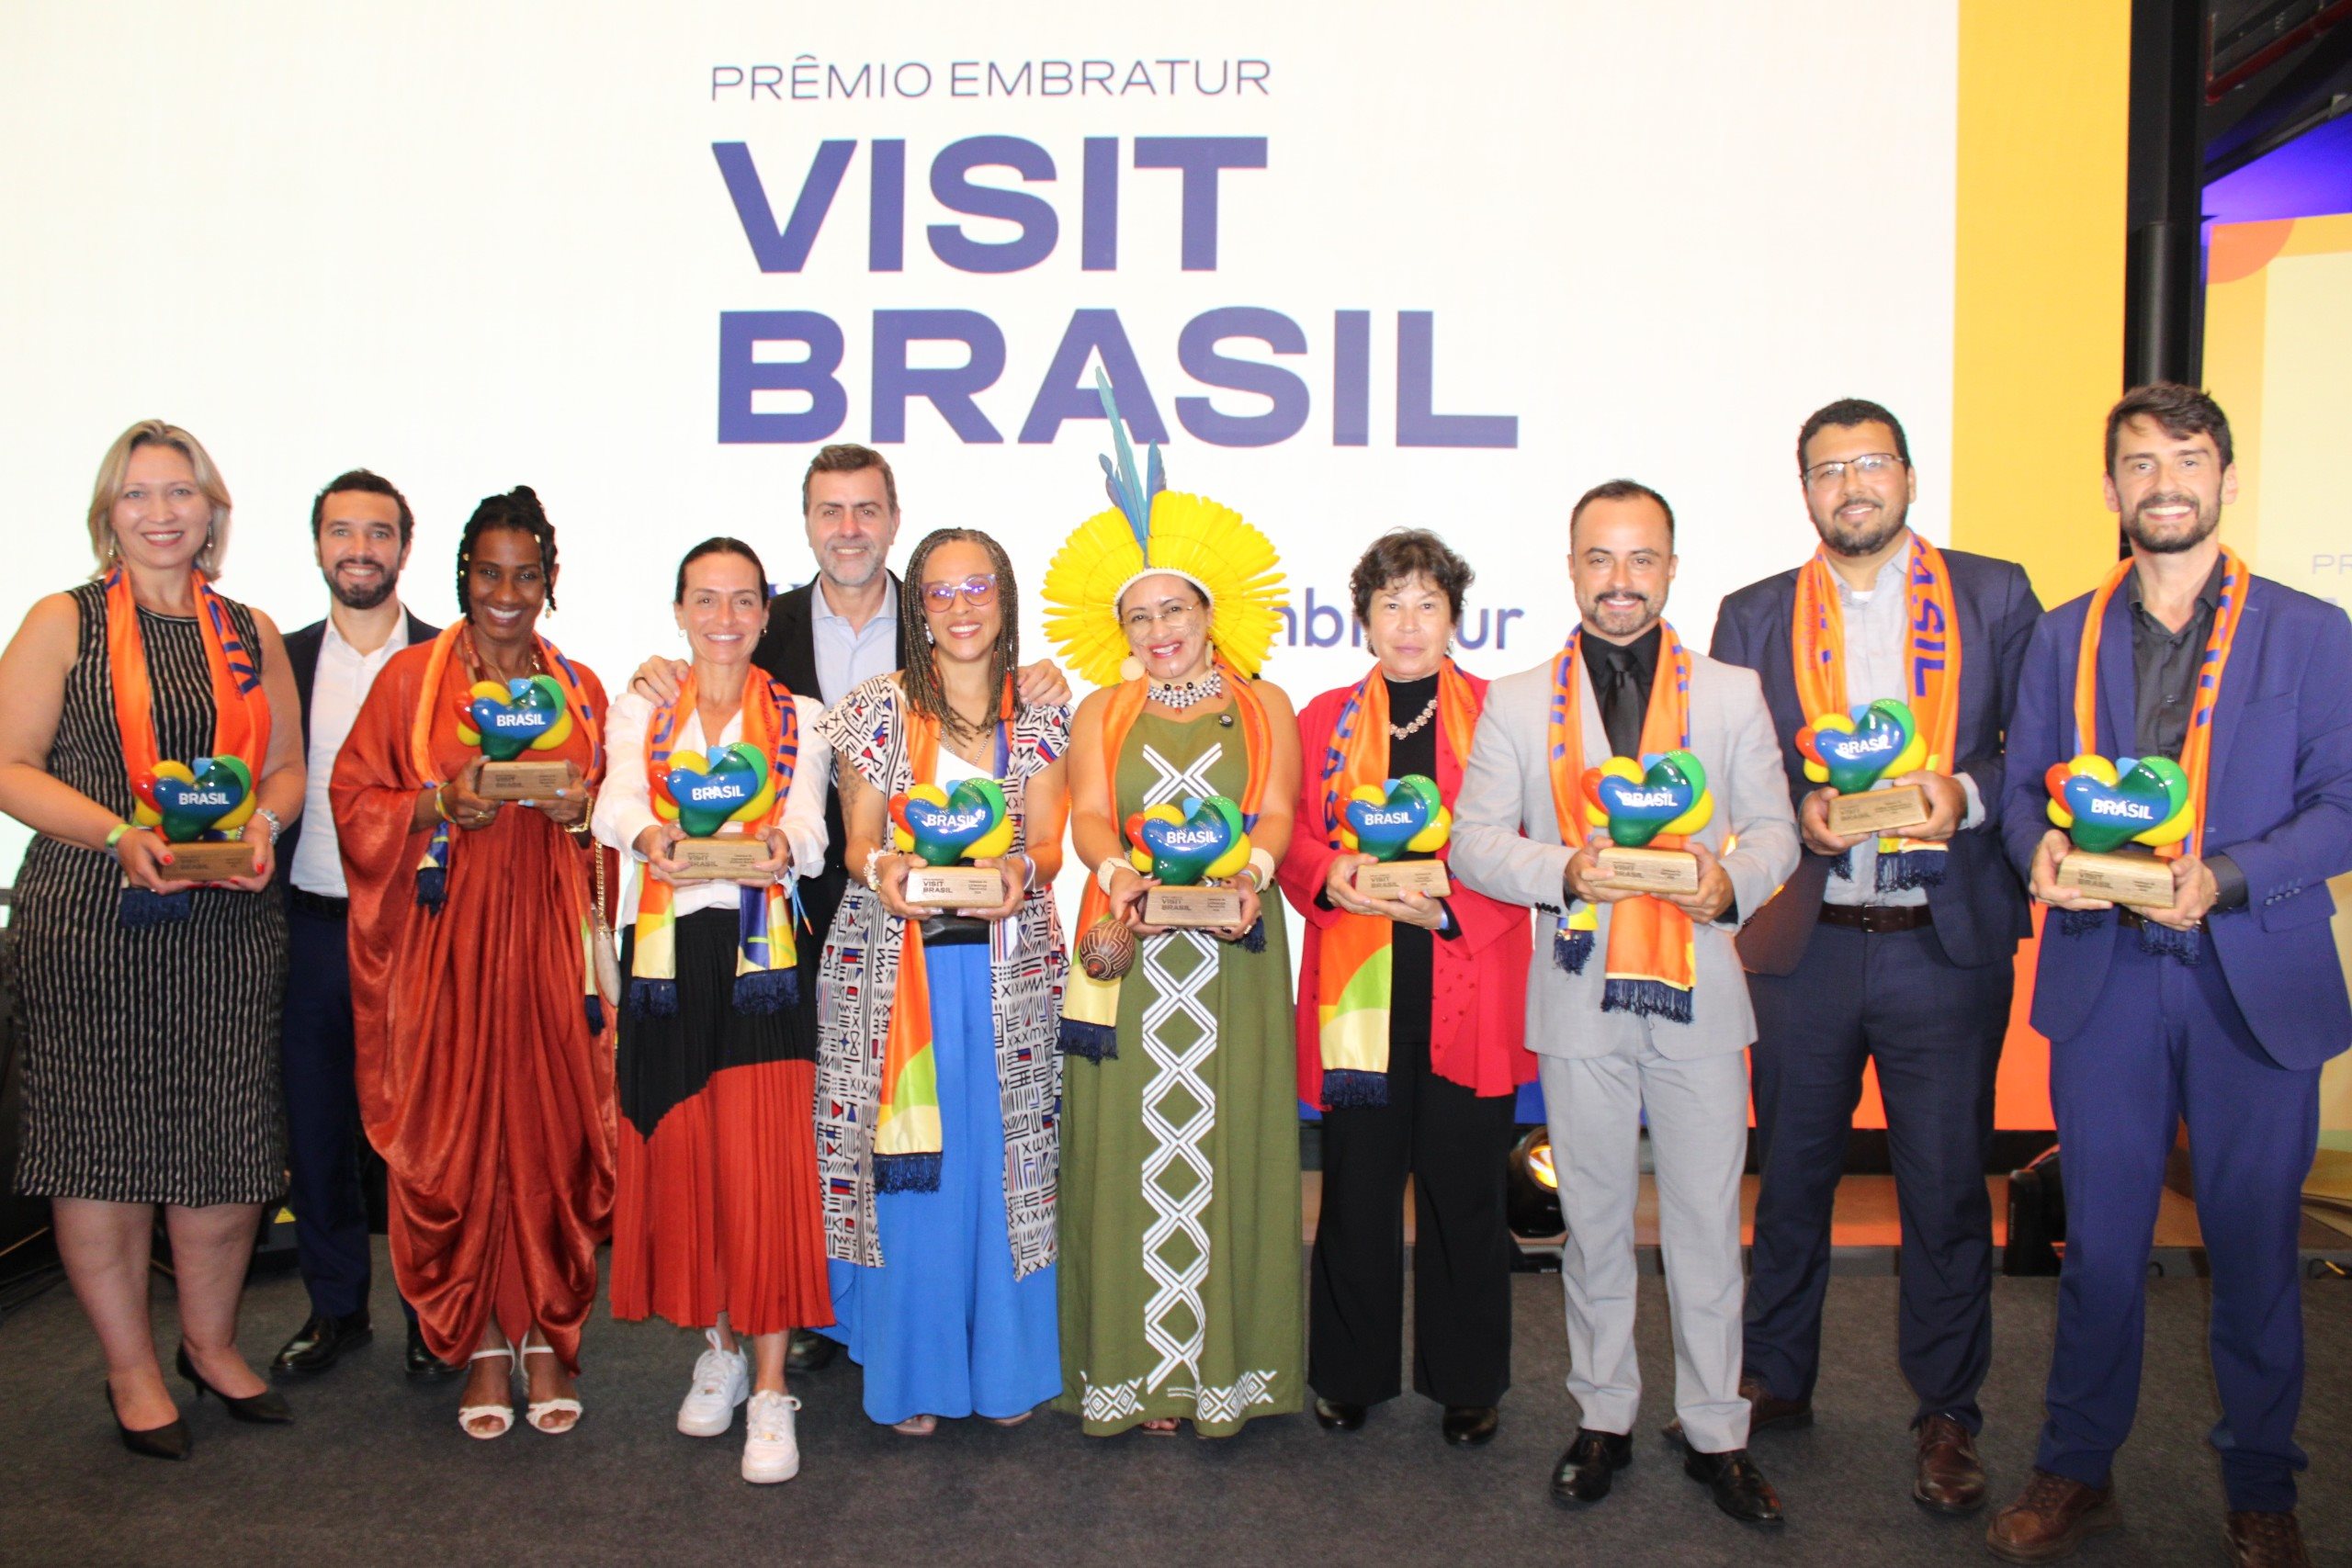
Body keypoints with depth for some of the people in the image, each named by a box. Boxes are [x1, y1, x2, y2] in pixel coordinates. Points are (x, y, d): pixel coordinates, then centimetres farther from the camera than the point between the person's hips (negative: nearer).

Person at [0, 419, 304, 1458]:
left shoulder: (251, 633, 13)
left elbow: (287, 764, 16)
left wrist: (264, 823, -5)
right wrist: (119, 835, -17)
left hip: (229, 922, 3)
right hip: (95, 916, -3)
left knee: (229, 1137, 7)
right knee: (103, 1137, 3)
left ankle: (212, 1342, 27)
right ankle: (131, 1370, 20)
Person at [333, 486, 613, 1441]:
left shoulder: (580, 689, 11)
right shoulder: (411, 677, 5)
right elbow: (354, 800, 3)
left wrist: (583, 812, -6)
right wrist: (440, 804, -14)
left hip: (549, 937, 2)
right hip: (446, 940, -1)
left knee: (553, 1128, 0)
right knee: (456, 1130, -1)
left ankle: (548, 1338, 13)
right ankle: (482, 1343, 13)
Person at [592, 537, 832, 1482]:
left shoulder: (797, 720, 11)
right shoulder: (640, 713, 14)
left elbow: (809, 825, -4)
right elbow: (614, 803, -5)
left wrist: (782, 847, -29)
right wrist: (648, 838, -29)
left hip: (760, 950, -2)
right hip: (667, 947, 2)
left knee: (761, 1160, -7)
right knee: (679, 1154, 5)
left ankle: (770, 1391, 0)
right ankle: (719, 1346, 25)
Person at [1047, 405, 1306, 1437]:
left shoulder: (1263, 707, 12)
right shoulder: (1101, 714, 15)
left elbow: (1276, 811, -2)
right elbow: (1089, 814, 0)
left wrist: (1249, 873, -23)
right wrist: (1118, 874, -21)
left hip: (1232, 954, -1)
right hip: (1128, 952, 1)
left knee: (1226, 1145, 0)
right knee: (1126, 1149, 0)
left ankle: (1225, 1363, 9)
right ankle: (1131, 1366, 8)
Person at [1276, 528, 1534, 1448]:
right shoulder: (1325, 720, 12)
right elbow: (1291, 836, 8)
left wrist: (1451, 901, -15)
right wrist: (1331, 874, -13)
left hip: (1467, 987, -1)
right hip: (1356, 989, 1)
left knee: (1464, 1188, 6)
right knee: (1357, 1185, 6)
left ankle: (1468, 1381, 23)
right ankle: (1350, 1374, 24)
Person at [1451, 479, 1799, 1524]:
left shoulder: (1731, 695, 9)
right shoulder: (1517, 704, 6)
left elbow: (1776, 831, 6)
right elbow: (1474, 842, 1)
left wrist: (1731, 880, -15)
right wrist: (1564, 870, -17)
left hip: (1700, 997, 0)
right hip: (1580, 998, 0)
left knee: (1708, 1223, 5)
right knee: (1594, 1223, 11)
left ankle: (1715, 1431, 21)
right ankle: (1604, 1418, 26)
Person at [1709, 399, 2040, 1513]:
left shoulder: (1994, 595, 5)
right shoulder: (1753, 617, 8)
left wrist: (1965, 793, -16)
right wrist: (1798, 811, -12)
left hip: (1947, 944, -1)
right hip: (1804, 944, 2)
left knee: (1946, 1188, 6)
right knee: (1790, 1175, 13)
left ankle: (1946, 1413, 23)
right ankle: (1775, 1382, 30)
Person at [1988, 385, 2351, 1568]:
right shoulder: (2063, 637, 10)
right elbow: (2022, 789, 9)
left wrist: (2222, 879, -19)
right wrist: (2041, 851, -14)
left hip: (2255, 983, -1)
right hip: (2101, 979, 1)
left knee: (2253, 1242, 8)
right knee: (2099, 1239, 9)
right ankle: (2076, 1472, 24)